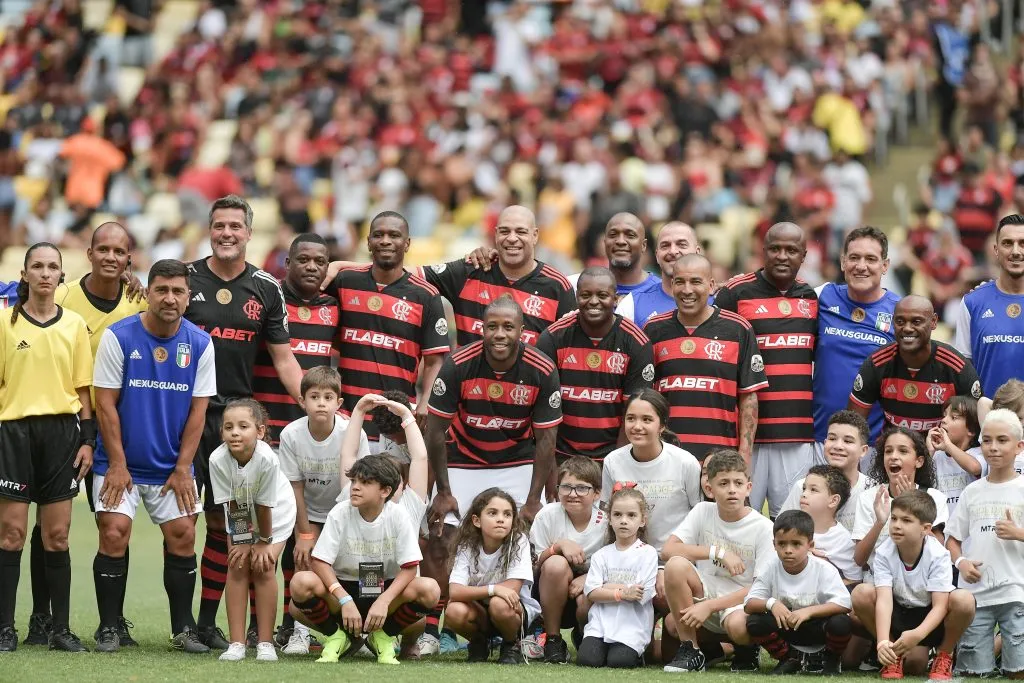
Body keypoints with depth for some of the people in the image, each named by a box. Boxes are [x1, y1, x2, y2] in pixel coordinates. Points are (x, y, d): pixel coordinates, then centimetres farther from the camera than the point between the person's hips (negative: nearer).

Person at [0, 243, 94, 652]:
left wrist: (87, 439, 4)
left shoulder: (74, 325, 8)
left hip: (61, 432, 2)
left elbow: (82, 388, 10)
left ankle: (61, 628, 8)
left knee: (57, 534, 3)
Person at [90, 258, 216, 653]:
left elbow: (198, 409, 2)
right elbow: (105, 403, -7)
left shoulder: (199, 344, -1)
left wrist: (182, 468, -3)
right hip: (121, 463, -2)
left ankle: (183, 630, 8)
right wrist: (117, 465, -10)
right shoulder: (118, 337, -8)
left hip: (172, 467, 2)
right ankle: (109, 628, -2)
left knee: (183, 534, -2)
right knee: (114, 534, -11)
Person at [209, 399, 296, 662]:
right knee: (237, 566, -8)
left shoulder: (267, 459, -38)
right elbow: (231, 505, -20)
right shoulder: (218, 459, -30)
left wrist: (264, 542, -16)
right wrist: (241, 541, -15)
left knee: (263, 568, -12)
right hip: (240, 518, 3)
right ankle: (237, 643, -6)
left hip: (275, 514, -3)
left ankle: (265, 642, -4)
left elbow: (264, 505, -26)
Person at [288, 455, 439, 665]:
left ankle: (383, 636, -1)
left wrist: (383, 601, -29)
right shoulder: (340, 513, -14)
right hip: (344, 587, -1)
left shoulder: (398, 516, -13)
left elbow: (409, 567, -14)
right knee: (302, 582, -32)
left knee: (429, 589, -30)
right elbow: (320, 562, -16)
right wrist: (345, 600, -29)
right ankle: (336, 636, -3)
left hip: (385, 589, 1)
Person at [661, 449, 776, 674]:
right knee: (676, 565, -26)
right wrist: (717, 552, -21)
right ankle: (691, 649, -10)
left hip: (741, 603, -3)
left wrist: (709, 606, -22)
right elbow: (667, 551, -12)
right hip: (705, 592, 3)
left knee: (738, 625, -39)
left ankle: (748, 649, 3)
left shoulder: (763, 528, -11)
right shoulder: (703, 512, -2)